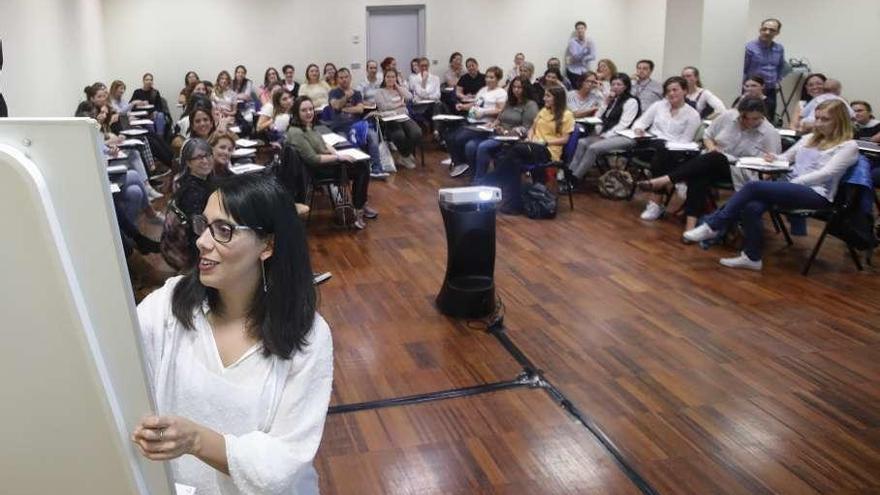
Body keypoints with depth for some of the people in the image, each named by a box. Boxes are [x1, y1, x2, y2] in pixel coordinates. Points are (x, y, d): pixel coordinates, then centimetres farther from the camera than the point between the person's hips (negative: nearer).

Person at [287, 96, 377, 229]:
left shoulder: (308, 125, 3)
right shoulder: (296, 133, -25)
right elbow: (313, 159, -25)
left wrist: (336, 153, 0)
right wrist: (338, 157, -18)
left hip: (327, 161, 9)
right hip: (318, 170, -9)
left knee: (363, 165, 1)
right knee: (361, 170, -8)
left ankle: (360, 206, 14)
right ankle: (359, 210, 6)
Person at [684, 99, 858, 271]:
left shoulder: (849, 146, 0)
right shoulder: (809, 138, 21)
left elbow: (825, 173, -11)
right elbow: (786, 157, 24)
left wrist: (793, 182, -15)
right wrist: (774, 159, 0)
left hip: (816, 194, -6)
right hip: (791, 188, 6)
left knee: (753, 186, -26)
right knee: (752, 207, -26)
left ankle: (713, 226, -19)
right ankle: (752, 257, -16)